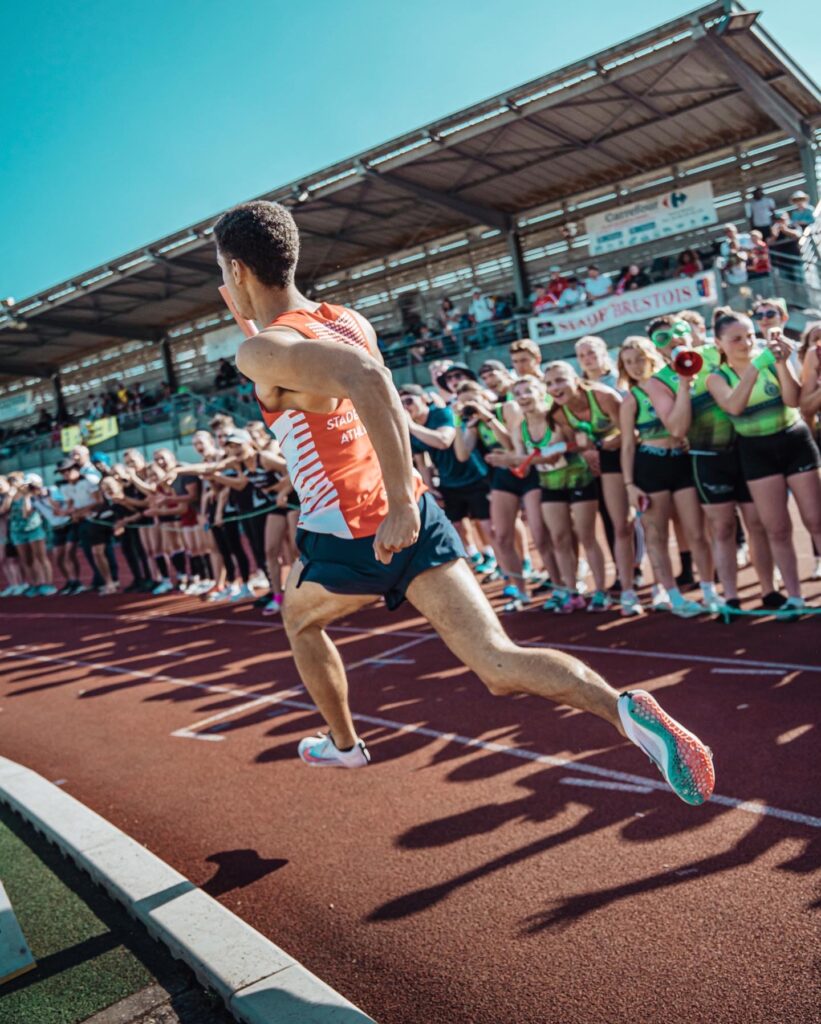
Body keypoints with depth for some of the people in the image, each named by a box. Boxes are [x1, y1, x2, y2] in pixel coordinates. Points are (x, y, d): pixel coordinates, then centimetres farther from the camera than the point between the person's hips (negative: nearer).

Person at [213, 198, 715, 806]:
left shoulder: (263, 351, -12)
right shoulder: (350, 320, 11)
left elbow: (365, 379, -32)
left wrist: (398, 500, -32)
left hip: (354, 536, -6)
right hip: (414, 515, 6)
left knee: (299, 620, 28)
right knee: (500, 666, -1)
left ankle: (343, 744, 42)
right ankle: (625, 710, -22)